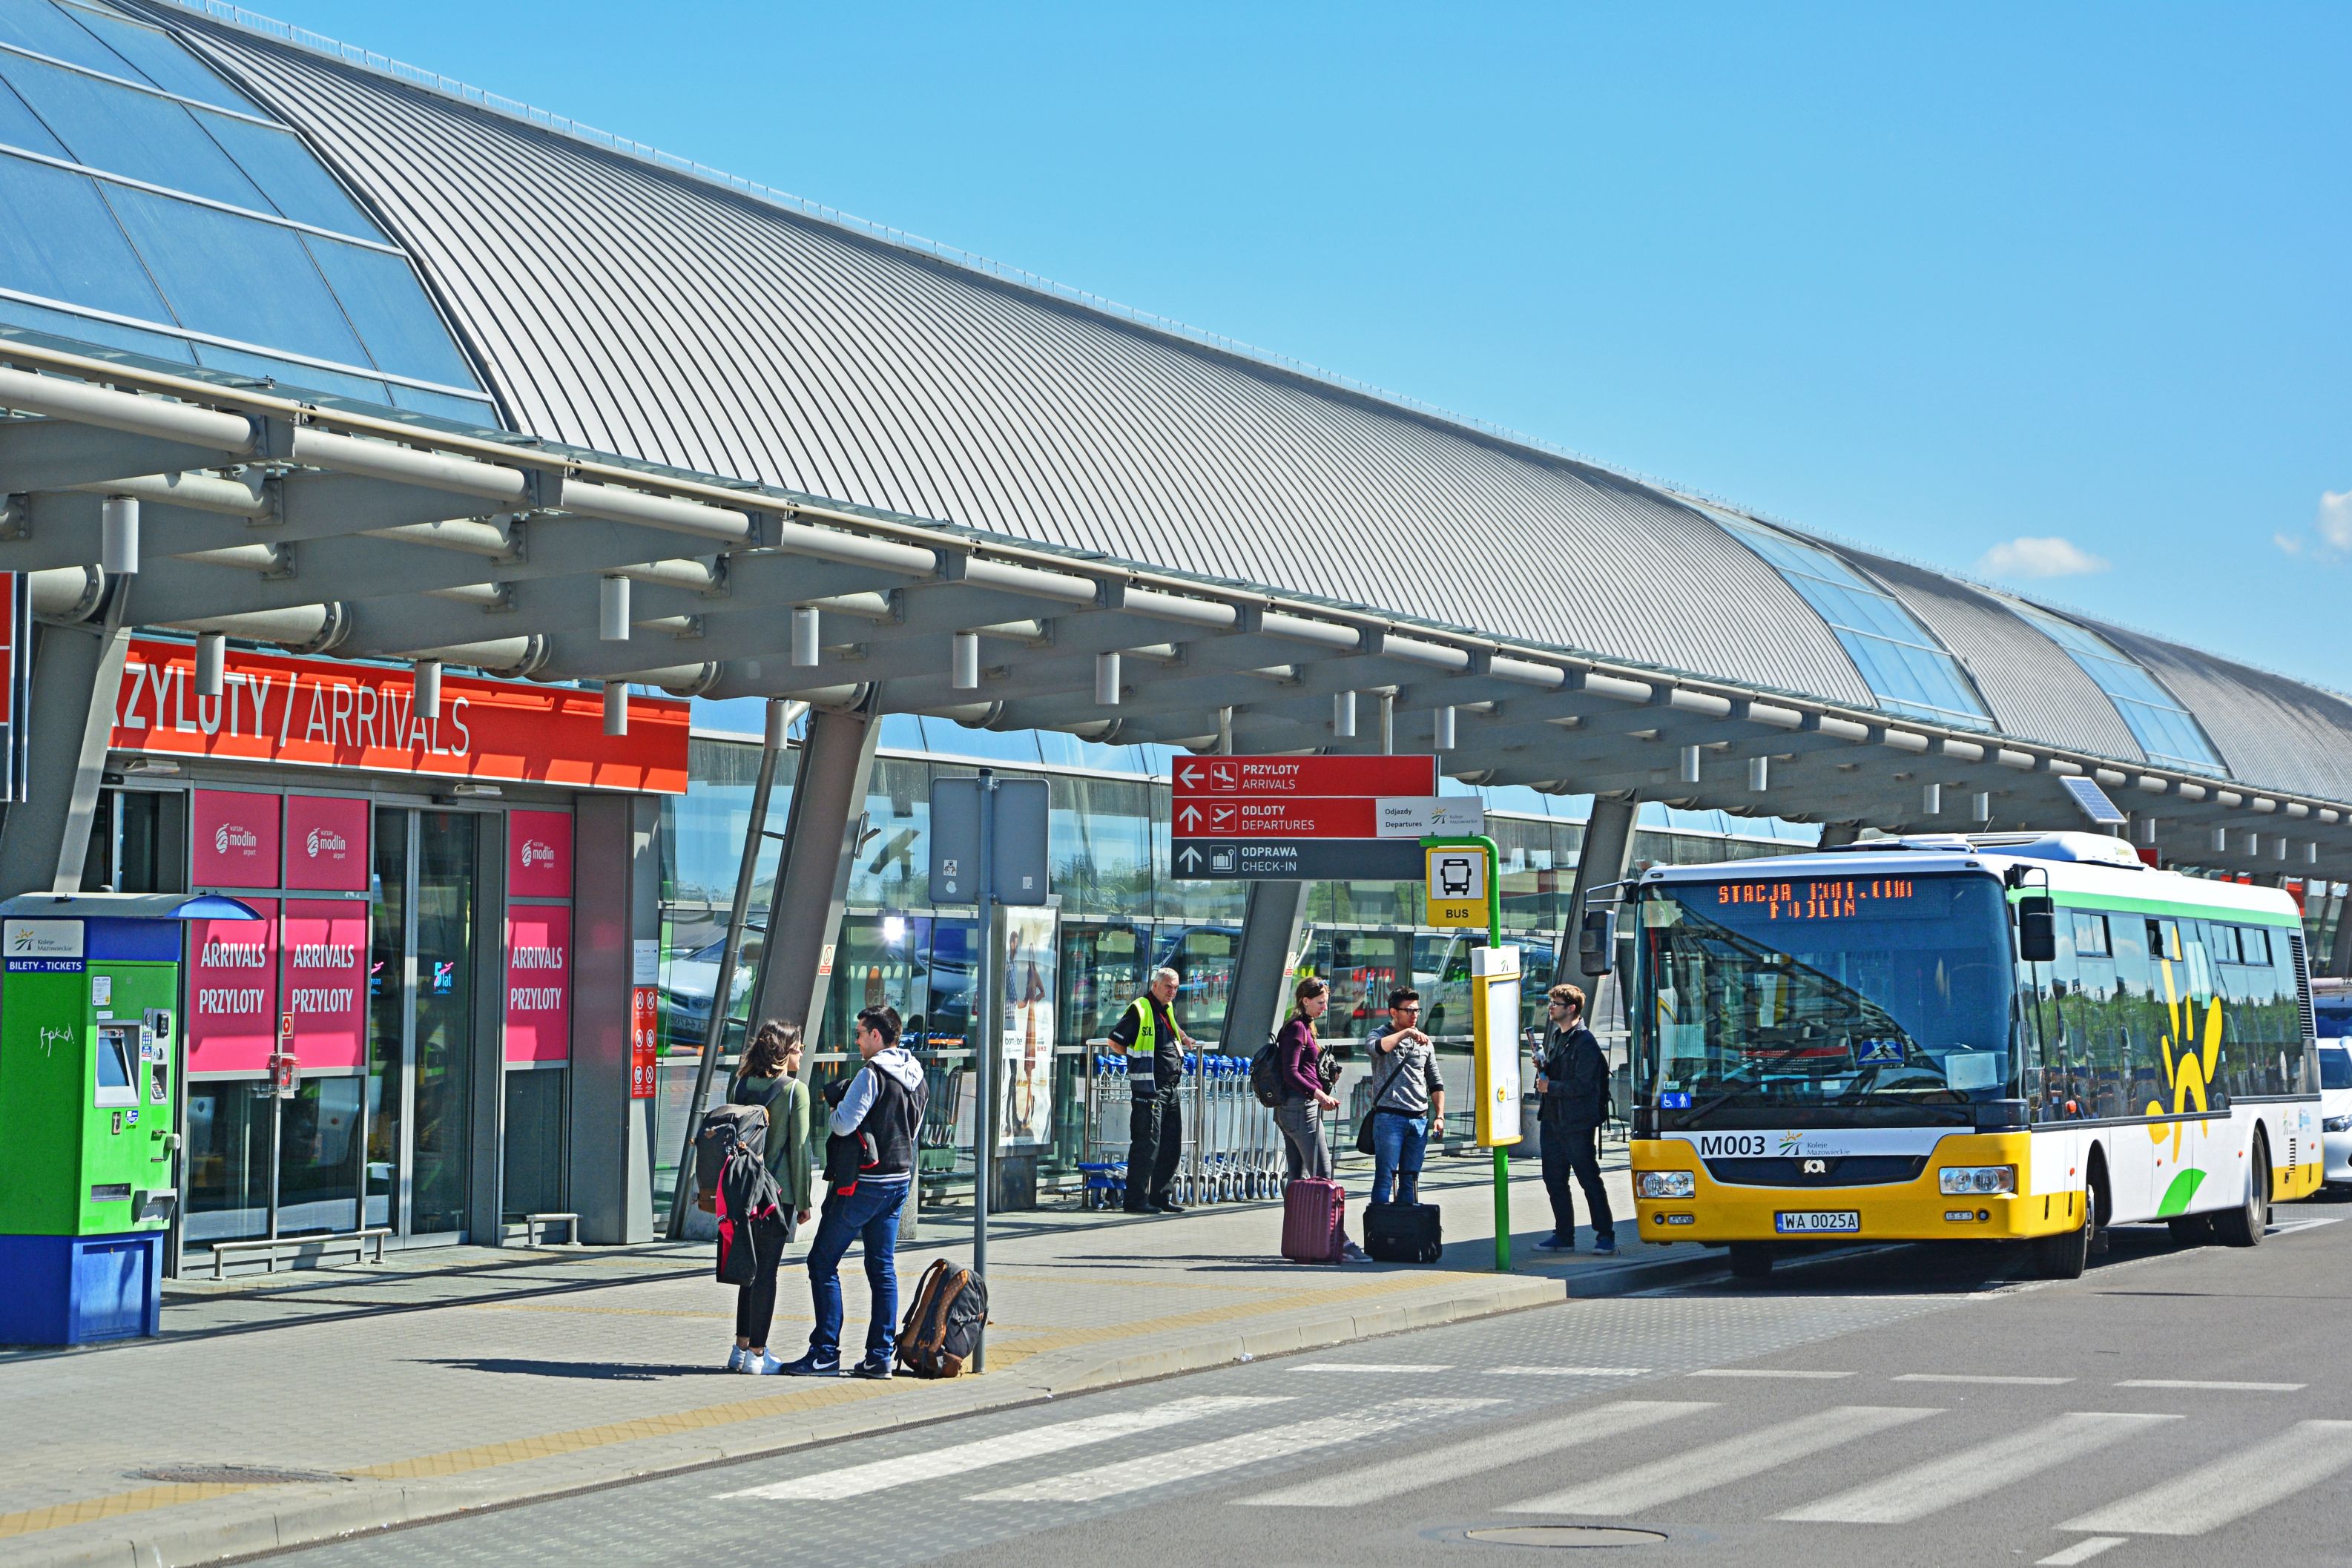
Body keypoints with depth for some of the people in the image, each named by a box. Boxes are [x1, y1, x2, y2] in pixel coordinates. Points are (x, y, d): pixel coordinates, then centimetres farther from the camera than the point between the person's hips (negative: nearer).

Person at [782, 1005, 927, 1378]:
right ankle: (880, 1355, 7)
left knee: (823, 1262, -1)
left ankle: (825, 1354, -3)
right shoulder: (915, 1078, 11)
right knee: (883, 1267, 9)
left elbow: (844, 1124, -20)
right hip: (900, 1179, 8)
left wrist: (834, 1104, 1)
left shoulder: (872, 1075, -16)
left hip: (862, 1183, -8)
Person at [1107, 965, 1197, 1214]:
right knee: (1147, 1144, -8)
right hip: (1148, 1088, -9)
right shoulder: (1139, 1010, -10)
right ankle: (1136, 1200, -4)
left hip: (1173, 1088, 9)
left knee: (1171, 1145, 10)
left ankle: (1163, 1197, 17)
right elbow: (1115, 1041, -9)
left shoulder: (1168, 1009, 16)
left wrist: (1184, 1039, 25)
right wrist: (1136, 1059, -1)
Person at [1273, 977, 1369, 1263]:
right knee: (1322, 1176, -12)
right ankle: (1340, 1244, -15)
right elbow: (1290, 1072, -19)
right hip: (1302, 1107, -10)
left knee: (1295, 1176, 10)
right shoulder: (1298, 1028, -11)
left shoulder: (1303, 1027, 18)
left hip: (1288, 1108, 10)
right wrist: (1317, 1093, -27)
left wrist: (1322, 1096, 18)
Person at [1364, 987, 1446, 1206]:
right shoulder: (1380, 1035, 5)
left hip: (1419, 1120, 5)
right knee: (1385, 1176, -8)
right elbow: (1377, 1048, -21)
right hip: (1389, 1116, -5)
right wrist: (1406, 1033, -23)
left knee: (1411, 1178, 5)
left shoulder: (1424, 1043, 18)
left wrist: (1439, 1116, 10)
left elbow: (1436, 1083, 20)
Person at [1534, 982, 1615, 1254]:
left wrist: (1550, 1086, -13)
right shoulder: (1554, 1033, 14)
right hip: (1552, 1119, 9)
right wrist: (1543, 1066, 5)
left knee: (1589, 1180, -3)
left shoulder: (1585, 1042, -15)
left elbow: (1583, 1085, -20)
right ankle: (1564, 1236, 19)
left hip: (1577, 1123, -9)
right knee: (1554, 1180, 11)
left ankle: (1605, 1235, 3)